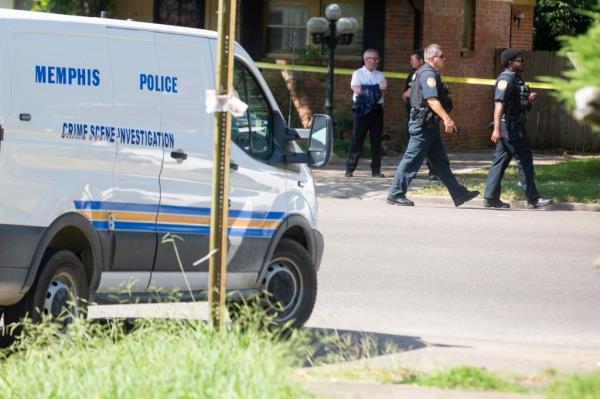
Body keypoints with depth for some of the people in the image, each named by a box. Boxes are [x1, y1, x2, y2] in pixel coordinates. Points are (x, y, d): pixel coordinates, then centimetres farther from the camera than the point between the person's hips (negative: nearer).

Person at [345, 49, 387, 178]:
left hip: (376, 109, 4)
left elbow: (382, 90, -1)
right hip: (362, 109, -4)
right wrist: (376, 88, -11)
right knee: (357, 138, -5)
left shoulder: (380, 74, 13)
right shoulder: (358, 74, 2)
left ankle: (376, 170, 8)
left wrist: (365, 89, -19)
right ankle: (349, 169, -2)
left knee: (376, 139, 4)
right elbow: (356, 89, -13)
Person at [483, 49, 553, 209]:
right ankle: (533, 199, -2)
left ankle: (490, 198, 8)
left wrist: (530, 98, 5)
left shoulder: (515, 78, 18)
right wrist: (497, 128, -33)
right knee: (525, 160, -5)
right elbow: (499, 104, -25)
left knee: (500, 161, 8)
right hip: (511, 127, -10)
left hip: (513, 127, 10)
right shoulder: (506, 79, -14)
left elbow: (519, 102, 28)